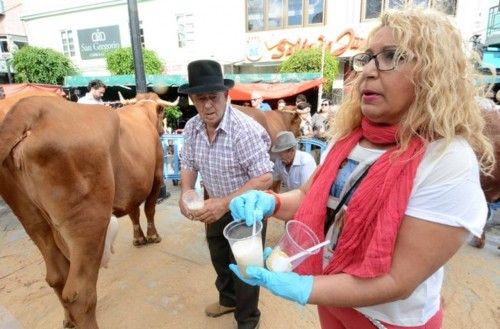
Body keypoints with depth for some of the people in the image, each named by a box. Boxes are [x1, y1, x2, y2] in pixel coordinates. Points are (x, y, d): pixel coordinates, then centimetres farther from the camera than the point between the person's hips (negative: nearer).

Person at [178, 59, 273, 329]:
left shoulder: (244, 128, -30)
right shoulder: (191, 128, -9)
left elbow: (265, 178, -30)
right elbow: (188, 165, 3)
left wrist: (225, 203, -36)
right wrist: (185, 195, -15)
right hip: (216, 207, 7)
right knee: (219, 259, 26)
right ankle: (228, 299, 56)